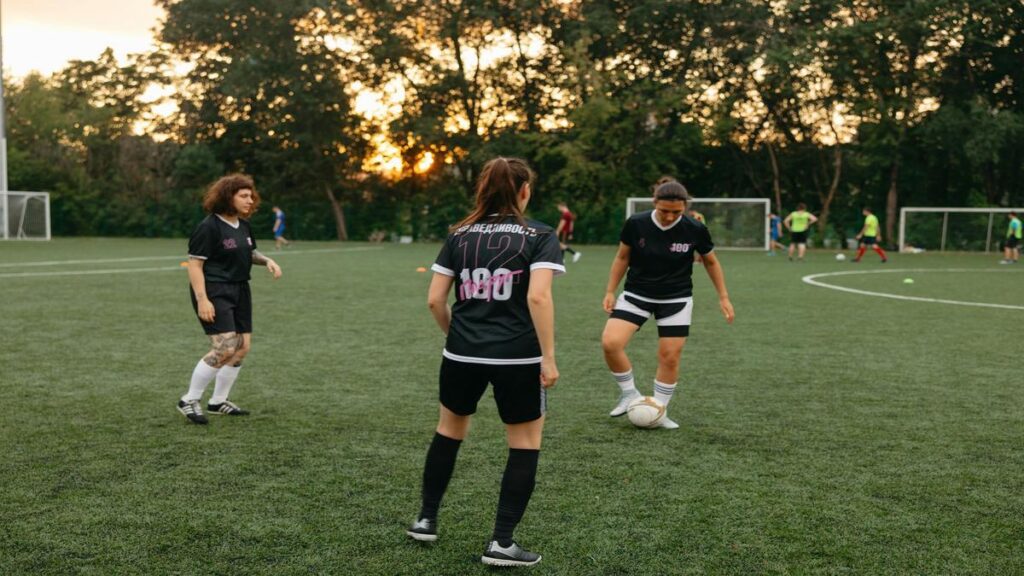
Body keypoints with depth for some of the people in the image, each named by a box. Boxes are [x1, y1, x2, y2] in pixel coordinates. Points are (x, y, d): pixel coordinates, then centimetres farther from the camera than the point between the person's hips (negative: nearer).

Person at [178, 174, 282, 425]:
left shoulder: (243, 226, 10)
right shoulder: (209, 227, -15)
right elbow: (194, 264, -16)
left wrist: (266, 260, 4)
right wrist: (202, 300, -23)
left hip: (239, 291, 9)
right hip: (214, 292, -9)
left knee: (242, 347, 8)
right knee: (224, 348, -17)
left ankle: (218, 401, 24)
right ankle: (189, 401, 0)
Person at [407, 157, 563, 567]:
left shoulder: (459, 235, 6)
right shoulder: (540, 236, -4)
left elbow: (434, 299, 3)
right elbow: (538, 297, -18)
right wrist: (548, 357, -14)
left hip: (462, 355, 4)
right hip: (518, 359, -4)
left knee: (450, 428, 24)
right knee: (525, 443, 10)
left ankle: (426, 520, 33)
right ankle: (501, 543, 9)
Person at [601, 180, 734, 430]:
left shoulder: (695, 230, -14)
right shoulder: (636, 224, -14)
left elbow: (711, 262, 3)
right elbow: (622, 258, 2)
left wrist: (723, 297, 4)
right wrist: (610, 291, 1)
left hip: (676, 300, 0)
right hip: (636, 295, 0)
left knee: (670, 357, -1)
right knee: (610, 343, -17)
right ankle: (629, 394, 5)